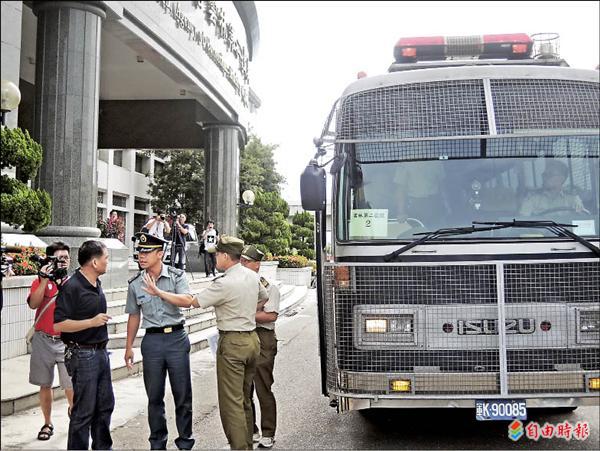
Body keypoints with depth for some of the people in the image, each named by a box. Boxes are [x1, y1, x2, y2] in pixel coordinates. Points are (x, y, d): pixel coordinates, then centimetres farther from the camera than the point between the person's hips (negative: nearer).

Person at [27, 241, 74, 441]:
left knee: (70, 386, -6)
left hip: (66, 341, -1)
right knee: (45, 385, 12)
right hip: (43, 340, 1)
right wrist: (45, 280, -17)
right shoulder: (40, 281, 3)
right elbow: (33, 304, -13)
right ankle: (47, 423, 26)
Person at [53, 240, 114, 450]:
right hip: (82, 354, -9)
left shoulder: (96, 284, 10)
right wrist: (92, 322, -24)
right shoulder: (71, 287, -18)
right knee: (84, 411, 0)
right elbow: (58, 324, -22)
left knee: (105, 405, 17)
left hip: (100, 352, 9)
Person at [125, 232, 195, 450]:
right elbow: (134, 316, 12)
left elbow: (188, 300, -21)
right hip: (152, 340, 2)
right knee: (154, 396, 10)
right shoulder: (135, 283, 4)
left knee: (182, 395, 5)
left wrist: (159, 292, -31)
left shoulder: (176, 276, -5)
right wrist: (129, 347, 14)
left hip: (176, 337, -2)